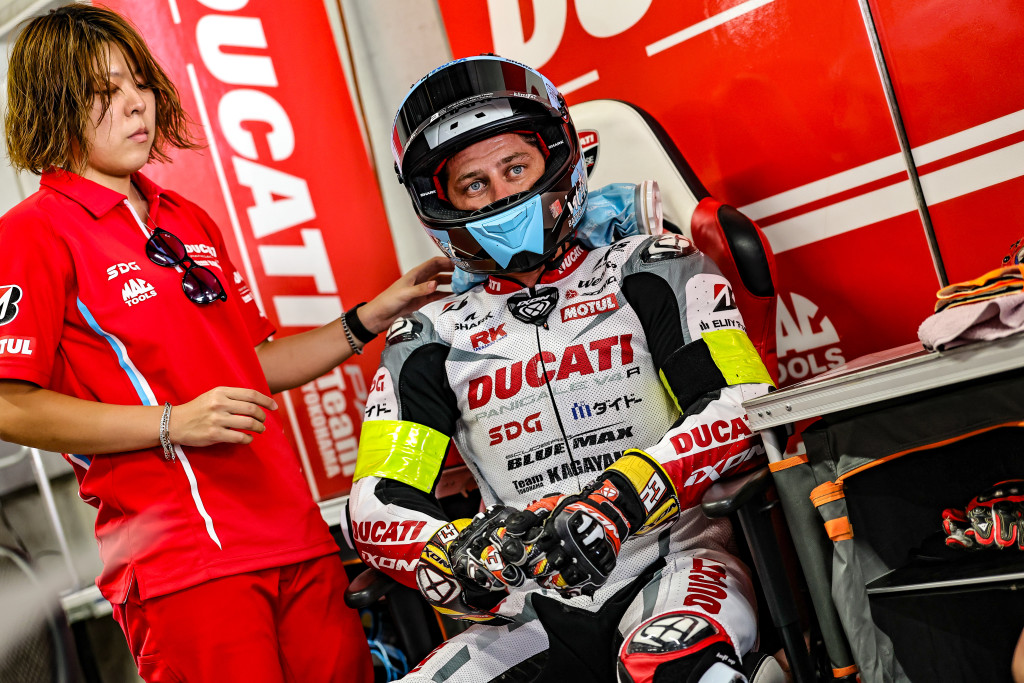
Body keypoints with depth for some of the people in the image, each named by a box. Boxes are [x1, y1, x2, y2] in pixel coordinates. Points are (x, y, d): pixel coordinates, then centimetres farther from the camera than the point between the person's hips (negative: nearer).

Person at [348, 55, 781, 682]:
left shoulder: (650, 271, 5)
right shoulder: (432, 340, 10)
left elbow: (747, 412, -7)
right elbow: (376, 510, 6)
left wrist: (621, 498, -22)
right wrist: (458, 555, -16)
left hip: (675, 561, -3)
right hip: (537, 613, 4)